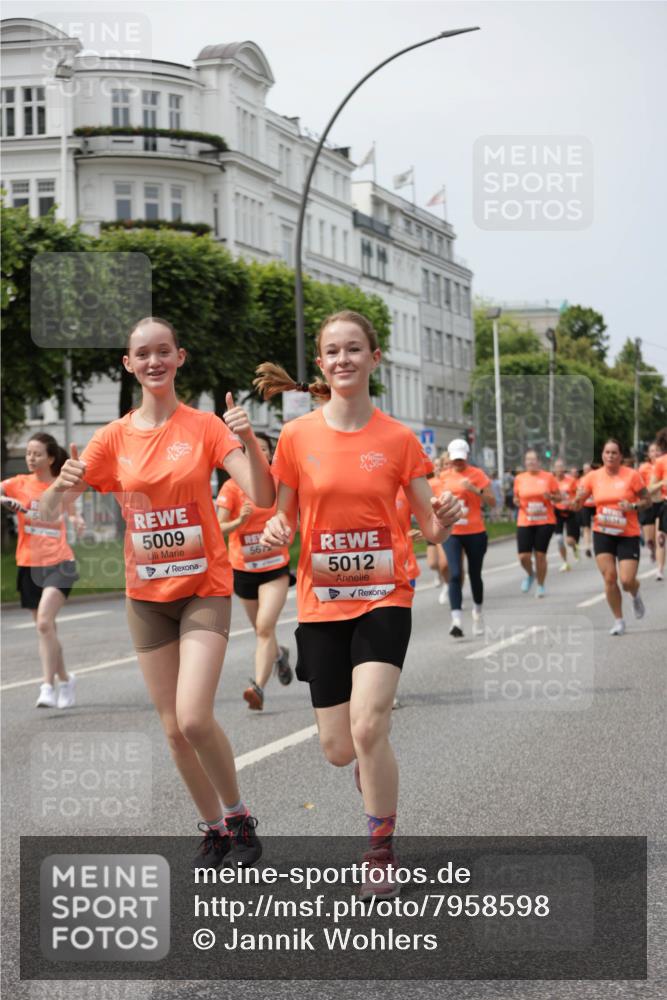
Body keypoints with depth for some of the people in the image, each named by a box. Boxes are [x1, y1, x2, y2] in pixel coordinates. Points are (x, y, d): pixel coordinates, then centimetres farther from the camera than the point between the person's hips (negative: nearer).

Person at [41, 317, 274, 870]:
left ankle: (238, 815, 6)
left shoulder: (205, 427, -6)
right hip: (146, 595, 4)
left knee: (194, 718, -18)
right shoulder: (115, 437, 1)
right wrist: (63, 483, -23)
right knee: (174, 729, 6)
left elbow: (263, 496, -14)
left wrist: (248, 441, -31)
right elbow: (51, 507, 0)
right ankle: (215, 830, 24)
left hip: (204, 589, -3)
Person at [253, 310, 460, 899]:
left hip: (383, 598, -2)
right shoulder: (297, 436, -1)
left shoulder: (398, 439, -3)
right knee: (338, 750, 4)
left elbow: (430, 528, 2)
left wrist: (443, 521, -21)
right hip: (321, 605, 2)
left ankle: (383, 857, -2)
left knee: (367, 729, -19)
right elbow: (284, 516, 9)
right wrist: (276, 531, -14)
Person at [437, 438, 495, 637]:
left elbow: (492, 502, -10)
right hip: (451, 533, 2)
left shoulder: (477, 474, -5)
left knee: (475, 575, 11)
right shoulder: (444, 476, 7)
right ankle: (456, 620, -20)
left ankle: (477, 613, 35)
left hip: (475, 532, -2)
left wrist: (474, 489, -22)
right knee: (455, 575, -13)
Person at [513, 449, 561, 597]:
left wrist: (550, 496, -14)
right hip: (525, 522, 1)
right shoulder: (519, 479, 5)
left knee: (540, 554, -2)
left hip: (545, 521, -1)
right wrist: (516, 502, -5)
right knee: (523, 556, -7)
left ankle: (541, 585, 16)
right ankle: (530, 574, 27)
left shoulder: (548, 477, 1)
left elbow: (558, 496, 7)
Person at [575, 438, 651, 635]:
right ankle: (618, 621, 10)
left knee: (627, 580, -9)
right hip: (602, 534, 2)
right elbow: (577, 501, -1)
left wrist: (633, 506, -20)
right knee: (609, 578, -7)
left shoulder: (631, 475, -7)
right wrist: (578, 500, -24)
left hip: (628, 535, -2)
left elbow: (647, 500, -1)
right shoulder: (593, 477, -1)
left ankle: (636, 596, 30)